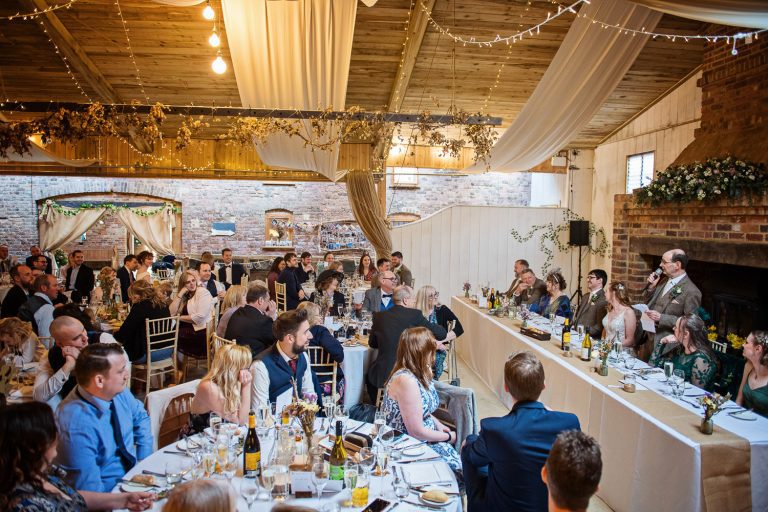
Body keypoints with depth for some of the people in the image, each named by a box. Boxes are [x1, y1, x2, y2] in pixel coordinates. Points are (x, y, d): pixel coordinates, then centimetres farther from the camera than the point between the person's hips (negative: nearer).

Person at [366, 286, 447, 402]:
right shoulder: (415, 315, -7)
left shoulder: (379, 316, 1)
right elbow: (440, 333, 0)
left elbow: (372, 343, 14)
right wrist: (449, 335, 22)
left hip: (382, 375, 2)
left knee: (370, 376, 35)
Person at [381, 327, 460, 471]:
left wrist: (438, 424, 2)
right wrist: (448, 437, -9)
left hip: (423, 434, 9)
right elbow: (416, 432, -23)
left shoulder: (418, 373, 2)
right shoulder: (406, 380, -27)